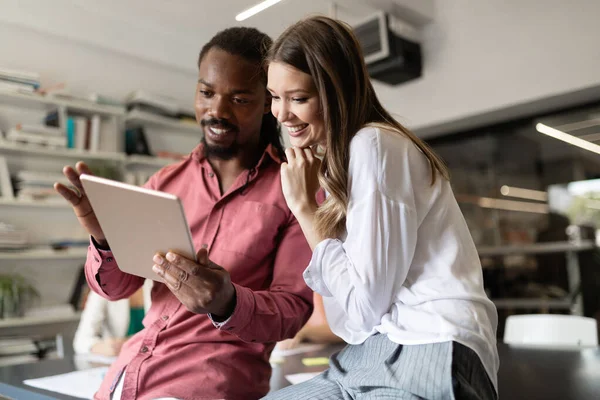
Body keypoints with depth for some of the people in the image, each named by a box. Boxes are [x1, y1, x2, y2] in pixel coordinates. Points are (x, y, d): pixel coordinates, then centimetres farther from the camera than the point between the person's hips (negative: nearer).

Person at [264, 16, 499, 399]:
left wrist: (304, 206, -10)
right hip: (377, 358, 9)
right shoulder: (339, 160, 16)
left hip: (425, 358, -9)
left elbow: (365, 305, -15)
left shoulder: (373, 144, -11)